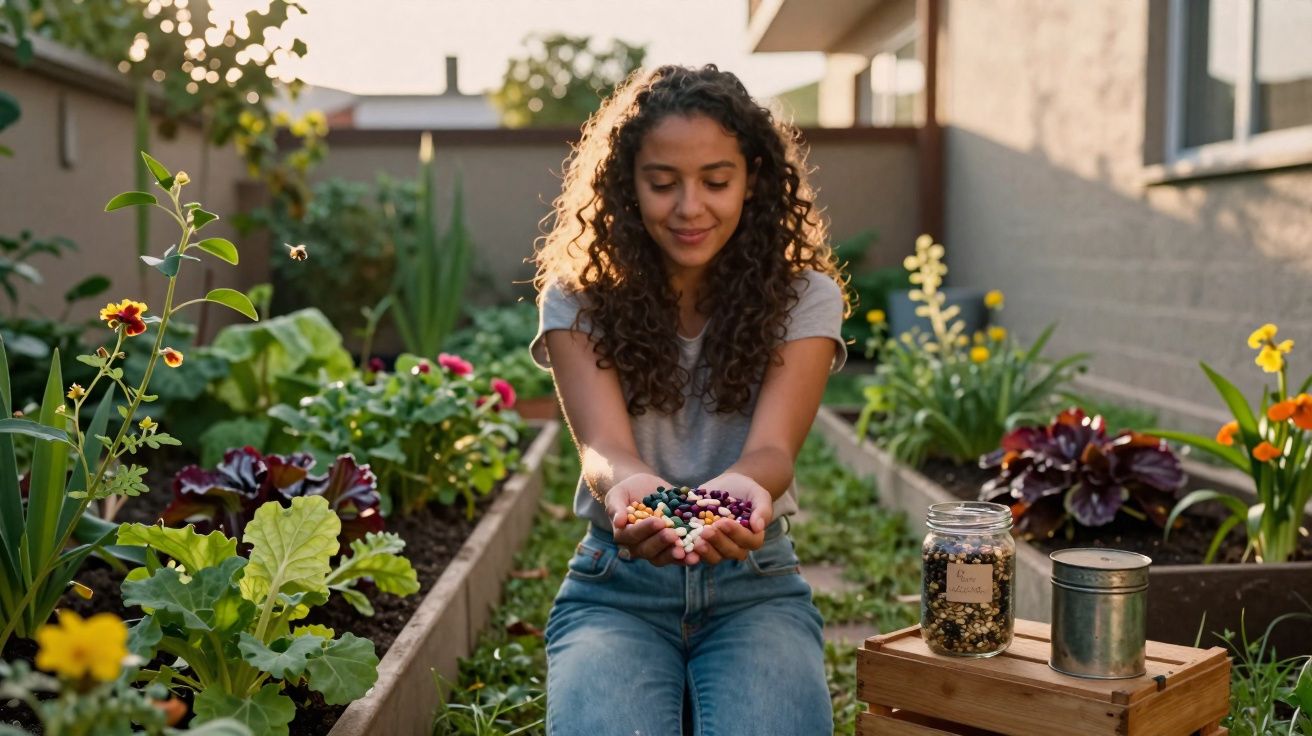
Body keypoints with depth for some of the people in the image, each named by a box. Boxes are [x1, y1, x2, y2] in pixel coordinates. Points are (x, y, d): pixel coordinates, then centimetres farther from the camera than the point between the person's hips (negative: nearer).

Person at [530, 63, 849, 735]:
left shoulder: (804, 299, 0)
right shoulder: (577, 300, 0)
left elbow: (773, 446, -14)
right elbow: (602, 445, -15)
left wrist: (743, 486, -40)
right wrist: (628, 486, -41)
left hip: (754, 584, 1)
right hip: (616, 586, 0)